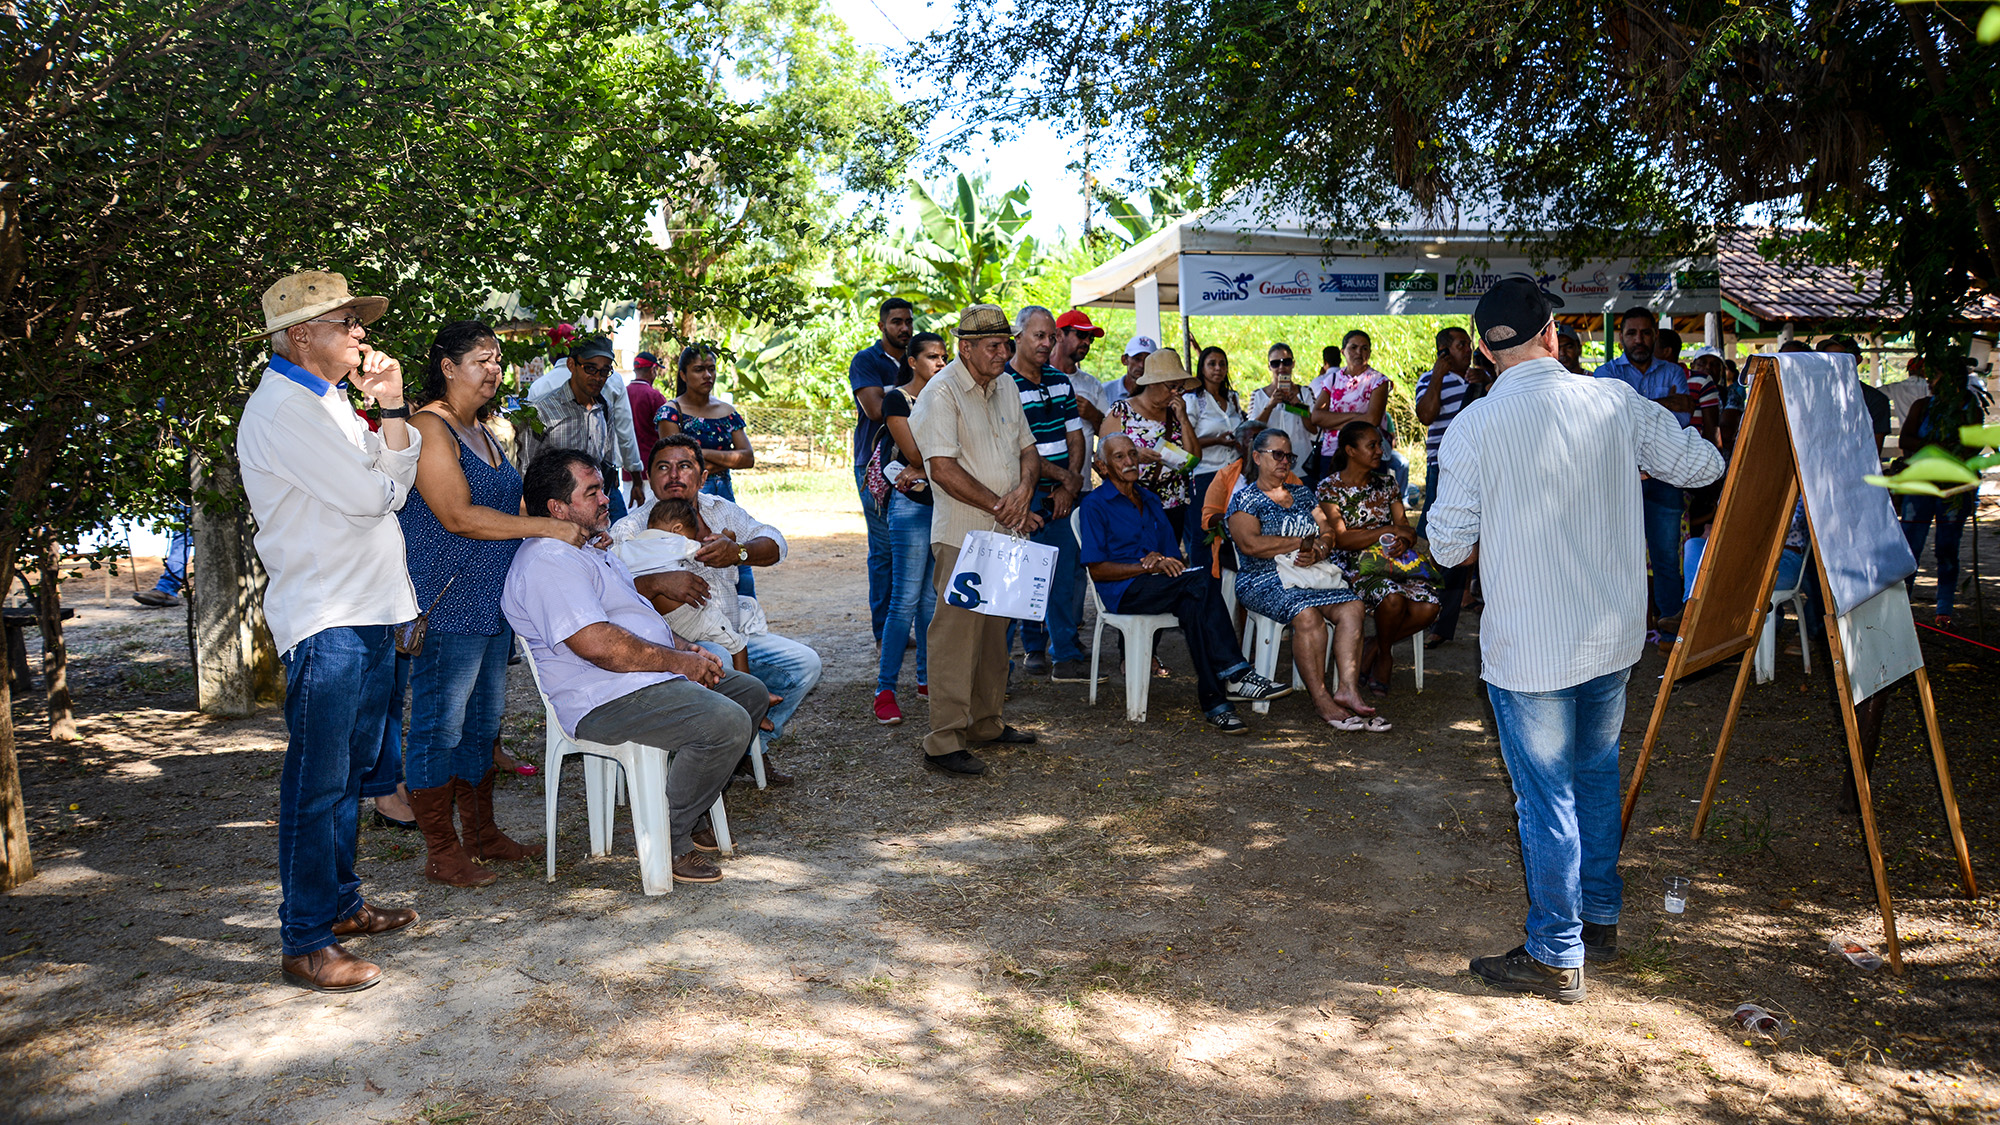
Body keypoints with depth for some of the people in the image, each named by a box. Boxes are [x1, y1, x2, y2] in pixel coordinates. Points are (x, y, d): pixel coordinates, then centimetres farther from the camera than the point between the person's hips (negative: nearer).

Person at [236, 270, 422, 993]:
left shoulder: (327, 402, 18)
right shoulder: (283, 408, -14)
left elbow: (395, 485, 12)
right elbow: (368, 495, -20)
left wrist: (391, 407, 3)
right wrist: (378, 472, 0)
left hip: (369, 612, 10)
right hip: (325, 621, -10)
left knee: (351, 770, 17)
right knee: (317, 783, -4)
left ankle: (340, 903, 30)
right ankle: (305, 943, 3)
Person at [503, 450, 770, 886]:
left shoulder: (587, 547, 19)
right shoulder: (548, 564, -17)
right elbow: (598, 645, -27)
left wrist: (684, 648, 9)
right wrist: (680, 662, -18)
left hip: (655, 676, 11)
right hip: (606, 703, -11)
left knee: (751, 693, 14)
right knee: (727, 722, -27)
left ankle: (685, 813, 16)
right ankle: (669, 841, -9)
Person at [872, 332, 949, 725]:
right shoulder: (896, 399, -2)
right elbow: (915, 453, -12)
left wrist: (924, 470, -7)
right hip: (913, 504, -6)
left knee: (933, 597, 8)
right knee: (906, 599, -9)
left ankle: (927, 679, 17)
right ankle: (885, 689, -5)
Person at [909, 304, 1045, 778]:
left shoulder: (1006, 390, 15)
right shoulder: (942, 393, -10)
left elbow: (1028, 450, 19)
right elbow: (944, 470, -17)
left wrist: (1024, 489, -4)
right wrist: (1002, 507, -14)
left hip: (1004, 534, 8)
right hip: (962, 536, -8)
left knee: (994, 630, 14)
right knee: (957, 632, -8)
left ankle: (985, 722, 26)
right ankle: (943, 742, -5)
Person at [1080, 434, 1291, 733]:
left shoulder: (1150, 500, 25)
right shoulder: (1095, 505, 3)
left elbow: (1174, 557, 23)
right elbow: (1097, 570, -6)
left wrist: (1164, 560, -3)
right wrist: (1150, 567, -16)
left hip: (1160, 587, 6)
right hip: (1123, 592, -5)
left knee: (1192, 605, -33)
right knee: (1200, 582, -33)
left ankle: (1213, 701, -43)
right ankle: (1234, 674, -38)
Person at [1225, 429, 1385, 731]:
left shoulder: (1301, 494, 22)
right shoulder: (1245, 498, 4)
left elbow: (1328, 535, 14)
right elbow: (1250, 544, -12)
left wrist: (1318, 550, -12)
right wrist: (1303, 542, -6)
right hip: (1264, 582, -5)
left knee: (1351, 606, -23)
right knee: (1307, 614, -33)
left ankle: (1348, 689, -30)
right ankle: (1320, 699, -27)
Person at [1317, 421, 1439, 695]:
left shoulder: (1387, 483, 12)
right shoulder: (1329, 487, -4)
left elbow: (1405, 526, 8)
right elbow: (1341, 539, -13)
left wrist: (1404, 540, -17)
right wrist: (1389, 530, -16)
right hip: (1352, 566, -5)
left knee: (1428, 607, -21)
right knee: (1393, 597, -34)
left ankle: (1373, 647, 4)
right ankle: (1383, 655, -2)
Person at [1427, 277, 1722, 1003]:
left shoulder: (1473, 428, -14)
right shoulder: (1616, 401, -4)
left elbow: (1449, 547, -10)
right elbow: (1703, 464, 7)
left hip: (1528, 647, -5)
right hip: (1613, 637, 5)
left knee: (1546, 801, 6)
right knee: (1597, 775, 22)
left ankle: (1556, 957, 19)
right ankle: (1601, 920, 38)